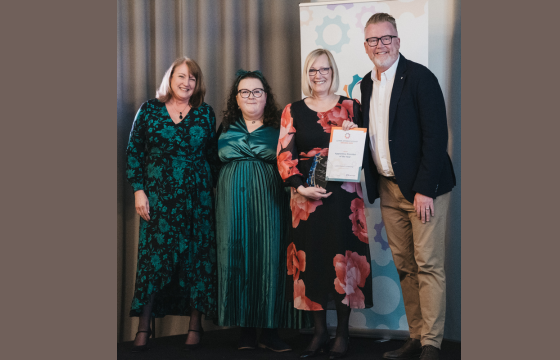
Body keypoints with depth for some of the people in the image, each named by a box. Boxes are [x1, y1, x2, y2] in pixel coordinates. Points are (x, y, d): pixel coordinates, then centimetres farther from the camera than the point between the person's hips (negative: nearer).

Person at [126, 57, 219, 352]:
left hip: (197, 199, 1)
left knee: (196, 258, 3)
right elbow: (134, 153, 3)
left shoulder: (206, 113, 7)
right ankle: (143, 329, 2)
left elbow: (213, 156, 9)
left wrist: (212, 189, 3)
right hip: (158, 197, -1)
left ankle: (195, 327, 13)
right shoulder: (149, 110, 4)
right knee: (153, 256, -4)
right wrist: (138, 190, -4)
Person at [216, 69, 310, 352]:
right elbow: (216, 163, 13)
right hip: (233, 199, 1)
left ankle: (269, 330, 3)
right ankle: (246, 329, 7)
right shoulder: (227, 128, 13)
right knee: (237, 254, -1)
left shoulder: (278, 127, 8)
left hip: (269, 200, -1)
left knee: (269, 257, -4)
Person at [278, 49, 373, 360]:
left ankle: (342, 333, 11)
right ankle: (320, 332, 15)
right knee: (311, 259, 3)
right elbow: (284, 154, 2)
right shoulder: (293, 111, 8)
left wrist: (353, 133, -13)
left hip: (344, 194, -1)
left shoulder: (350, 107, 7)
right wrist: (301, 187, -11)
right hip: (307, 195, 1)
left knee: (343, 258, -1)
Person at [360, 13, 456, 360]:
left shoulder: (420, 77, -9)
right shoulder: (366, 84, 13)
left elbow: (436, 135, -14)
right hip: (388, 189, 7)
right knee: (404, 266, 9)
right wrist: (369, 183, 6)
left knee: (428, 265, -5)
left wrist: (425, 189, -19)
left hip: (422, 188, -7)